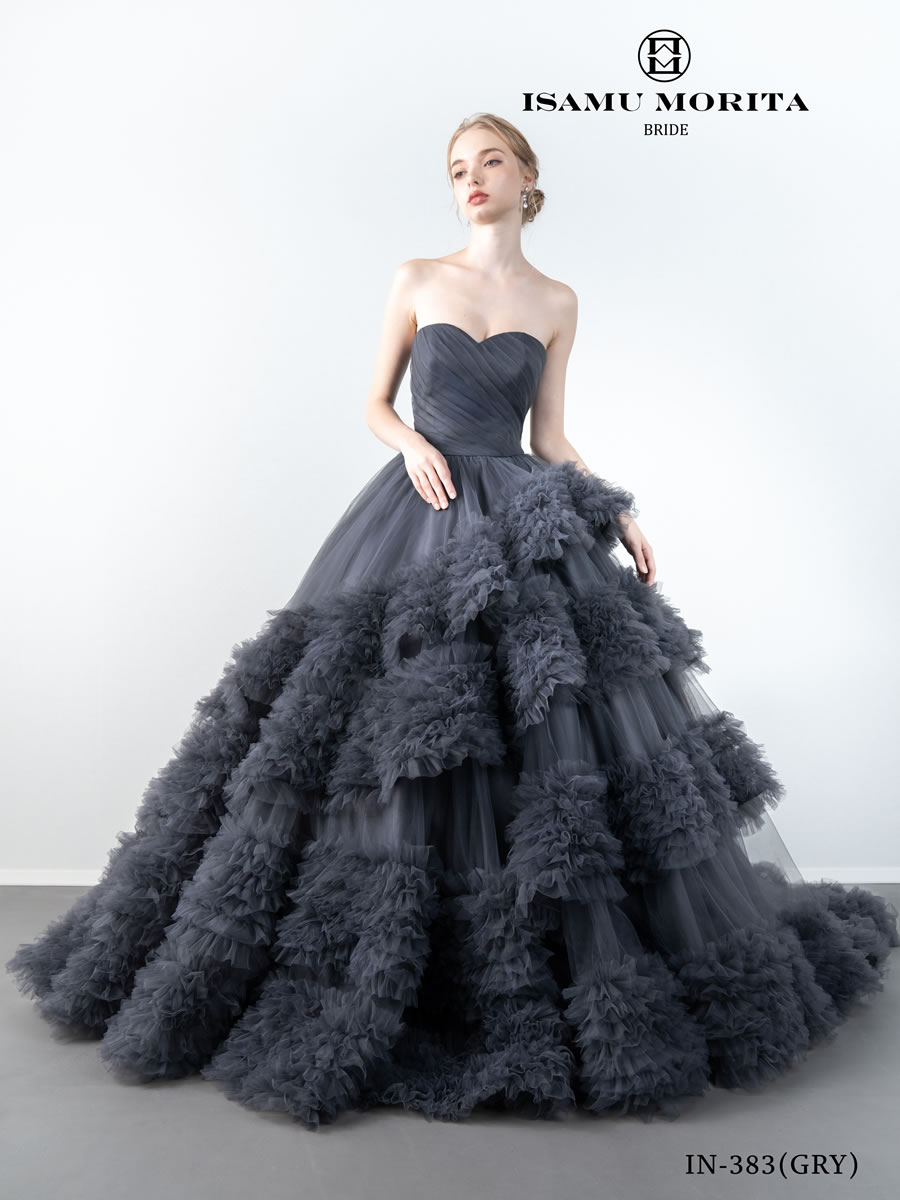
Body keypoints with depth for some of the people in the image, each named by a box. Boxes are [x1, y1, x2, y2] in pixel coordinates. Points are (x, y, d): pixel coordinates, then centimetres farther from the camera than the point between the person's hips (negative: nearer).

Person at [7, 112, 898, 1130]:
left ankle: (529, 990, 10)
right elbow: (375, 404, 12)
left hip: (521, 522, 1)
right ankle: (375, 986, 11)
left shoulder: (556, 303, 13)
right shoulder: (416, 280, 10)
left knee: (556, 737, -6)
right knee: (389, 733, -6)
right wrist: (412, 443, -9)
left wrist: (621, 514, 2)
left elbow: (549, 439, 12)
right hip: (418, 513, -1)